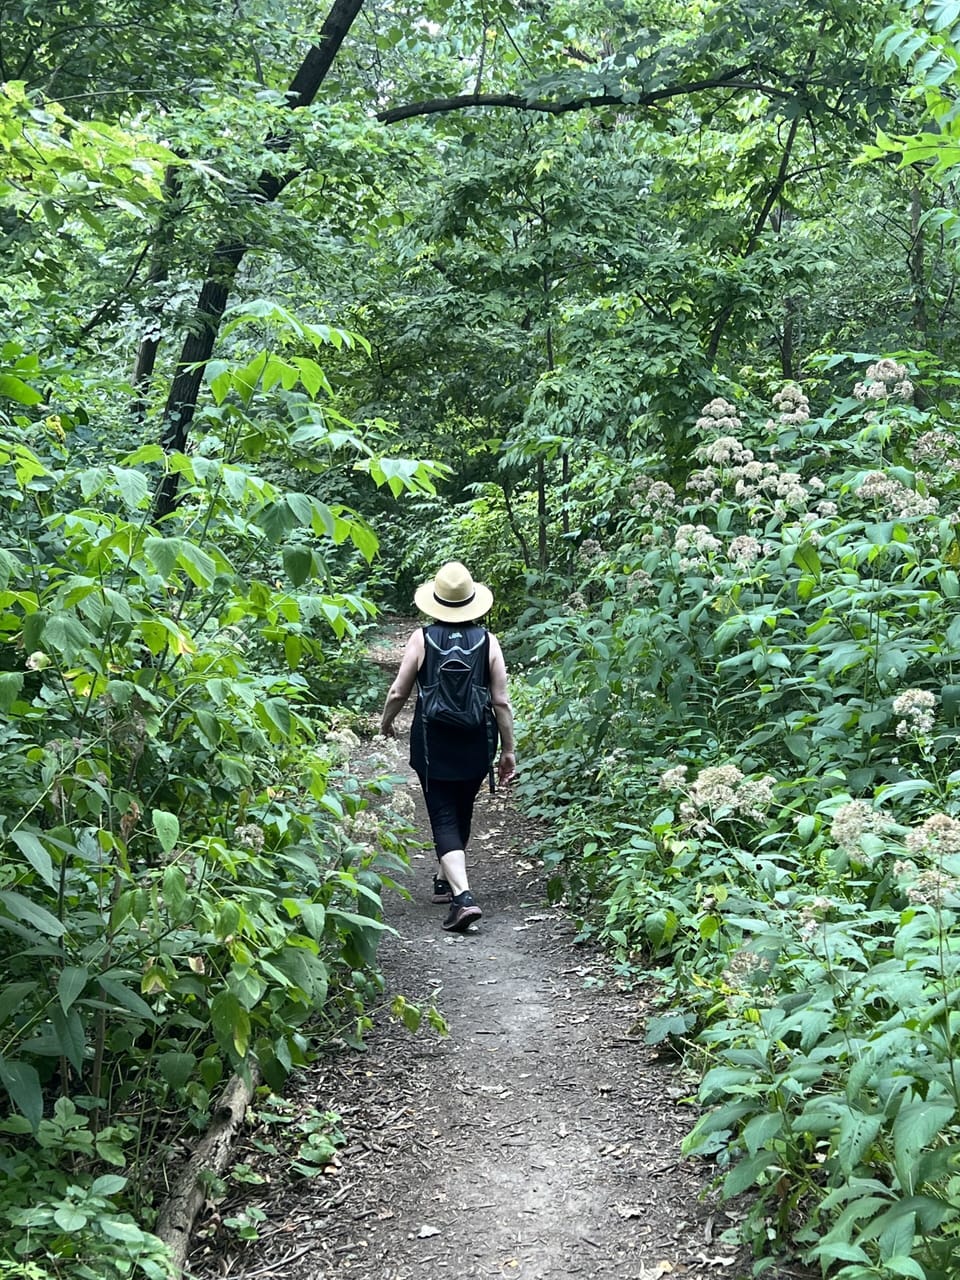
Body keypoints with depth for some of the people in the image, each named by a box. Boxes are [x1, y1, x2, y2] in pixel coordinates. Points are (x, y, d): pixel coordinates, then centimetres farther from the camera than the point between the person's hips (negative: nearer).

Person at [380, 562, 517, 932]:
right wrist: (508, 750, 4)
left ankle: (462, 896, -16)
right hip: (475, 747, 3)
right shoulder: (487, 641, -5)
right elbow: (501, 702, -5)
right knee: (461, 814, 21)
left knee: (444, 819, -1)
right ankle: (445, 881, 39)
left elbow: (398, 691, -2)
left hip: (432, 745, -2)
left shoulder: (422, 638, -9)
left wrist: (386, 721, 18)